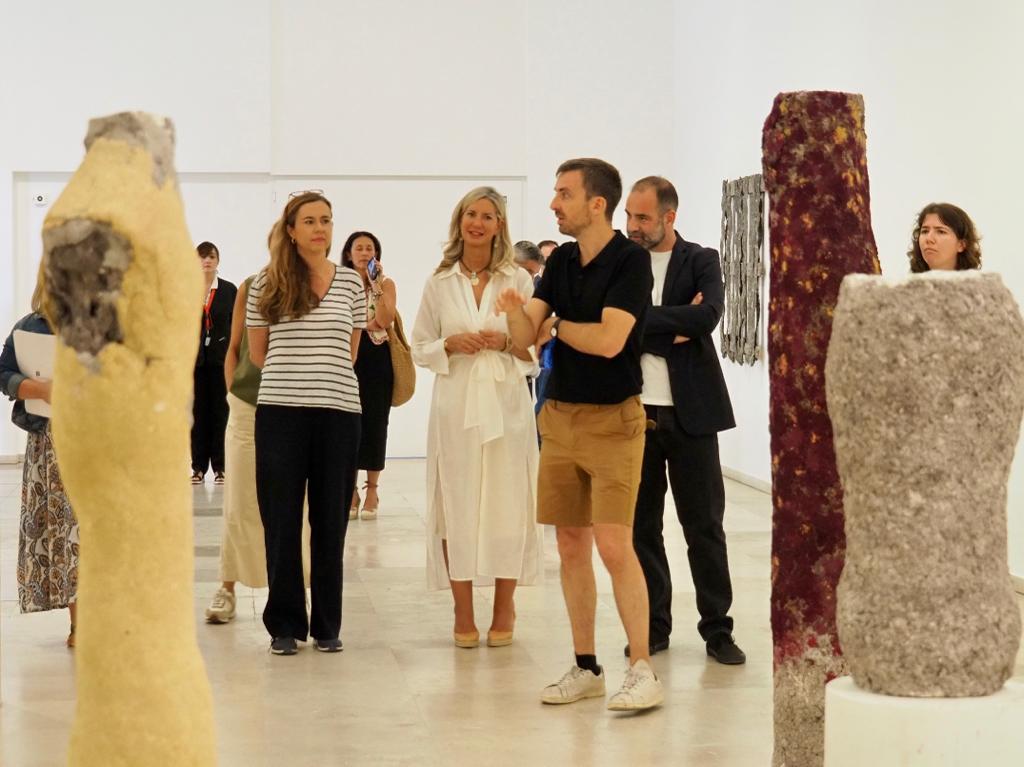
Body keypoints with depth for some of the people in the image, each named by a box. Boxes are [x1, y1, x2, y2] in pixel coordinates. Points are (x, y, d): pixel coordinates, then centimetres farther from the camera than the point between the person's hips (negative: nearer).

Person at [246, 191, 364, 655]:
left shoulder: (351, 283, 7)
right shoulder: (267, 284, 3)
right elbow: (258, 354, 11)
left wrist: (320, 373, 10)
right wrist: (292, 374, 11)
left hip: (338, 412, 1)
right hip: (280, 412, -1)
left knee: (330, 521, 6)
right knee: (281, 521, 3)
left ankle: (327, 624, 15)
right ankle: (285, 624, 12)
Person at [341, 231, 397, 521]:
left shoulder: (386, 283, 4)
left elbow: (385, 320, -11)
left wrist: (376, 284, -16)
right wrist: (368, 324, -9)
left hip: (376, 359, -1)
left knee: (374, 423, -1)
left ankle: (372, 490, 6)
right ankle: (351, 490, 7)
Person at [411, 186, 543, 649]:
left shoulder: (518, 280, 5)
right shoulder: (439, 283, 8)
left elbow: (538, 349, 6)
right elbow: (419, 349, 10)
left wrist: (506, 343, -12)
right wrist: (451, 345, -8)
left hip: (506, 405, 0)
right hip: (455, 406, 1)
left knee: (507, 506, 0)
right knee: (456, 508, 0)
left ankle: (504, 609, 12)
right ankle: (463, 613, 9)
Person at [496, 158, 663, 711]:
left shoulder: (630, 260, -12)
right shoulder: (561, 261, 9)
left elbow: (608, 339, -22)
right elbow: (526, 334, 3)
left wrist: (557, 325, -5)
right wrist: (515, 312, -20)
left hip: (613, 417, -7)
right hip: (560, 415, 7)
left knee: (613, 545, -11)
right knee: (571, 546, 8)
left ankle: (643, 670, -5)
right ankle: (586, 667, 16)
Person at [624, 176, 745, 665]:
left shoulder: (701, 261, 1)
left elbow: (708, 314, -17)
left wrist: (641, 321, -15)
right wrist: (673, 330, -12)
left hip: (689, 412, -2)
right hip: (634, 411, 2)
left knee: (704, 524, 3)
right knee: (642, 525, 7)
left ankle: (717, 629, 10)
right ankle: (652, 626, 17)